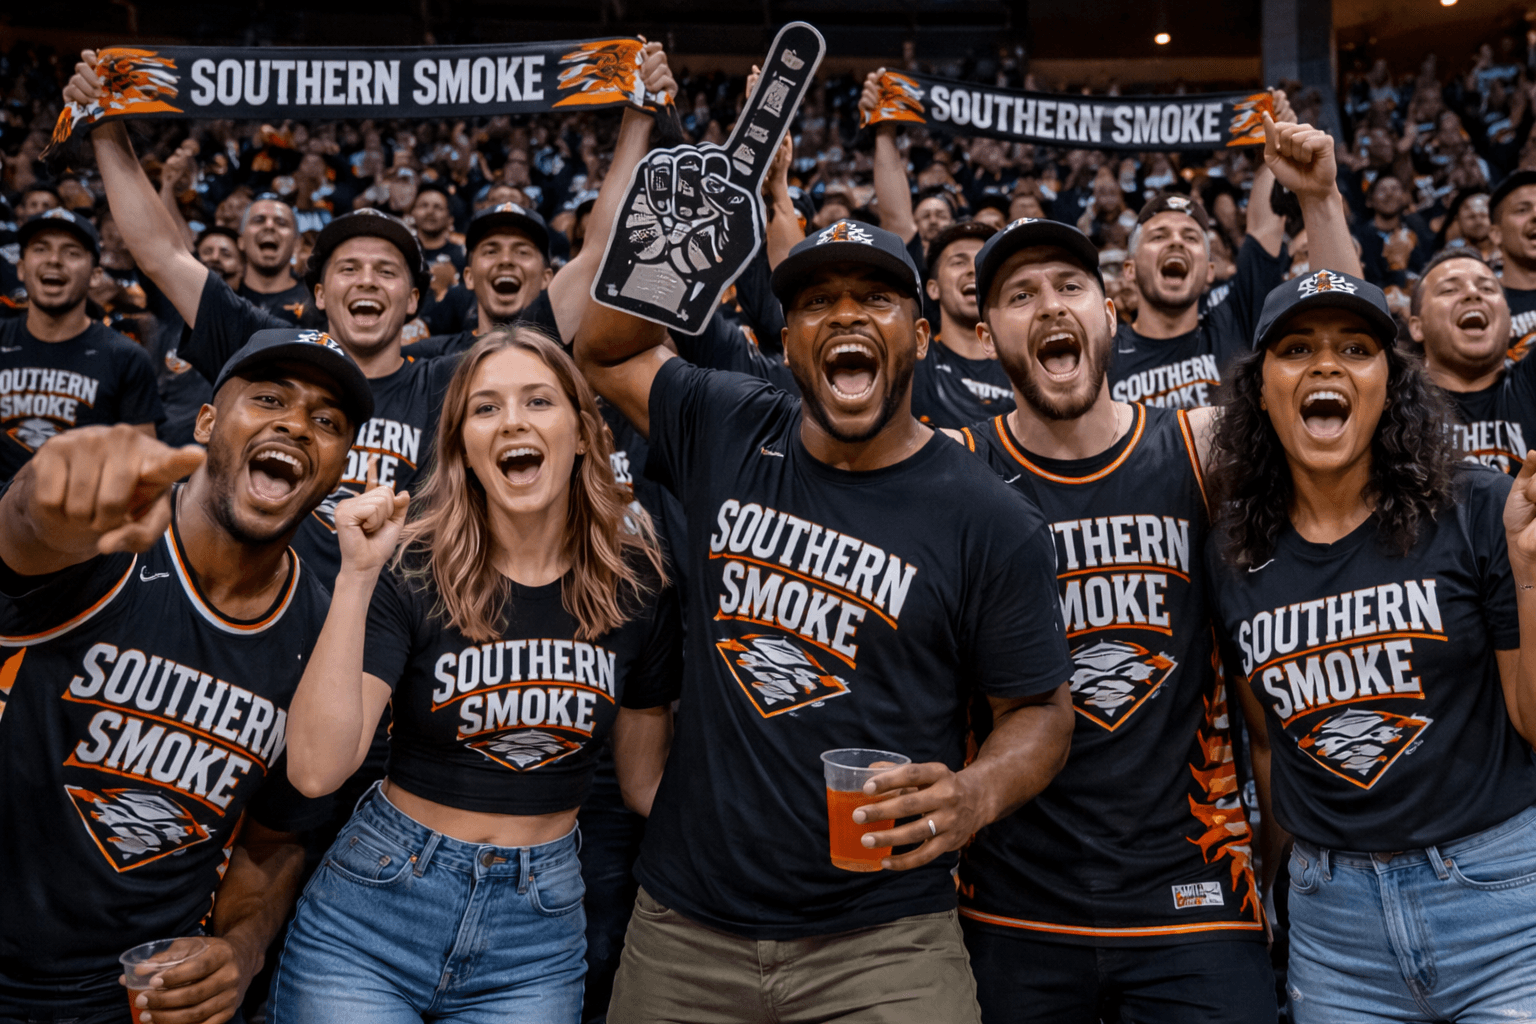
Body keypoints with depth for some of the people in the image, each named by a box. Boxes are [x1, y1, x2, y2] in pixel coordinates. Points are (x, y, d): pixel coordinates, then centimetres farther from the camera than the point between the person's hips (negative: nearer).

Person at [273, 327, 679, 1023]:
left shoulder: (634, 581, -4)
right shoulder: (413, 569, -11)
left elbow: (646, 781, 8)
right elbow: (316, 769, -21)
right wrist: (357, 575, -25)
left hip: (537, 936, 2)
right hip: (370, 918, -2)